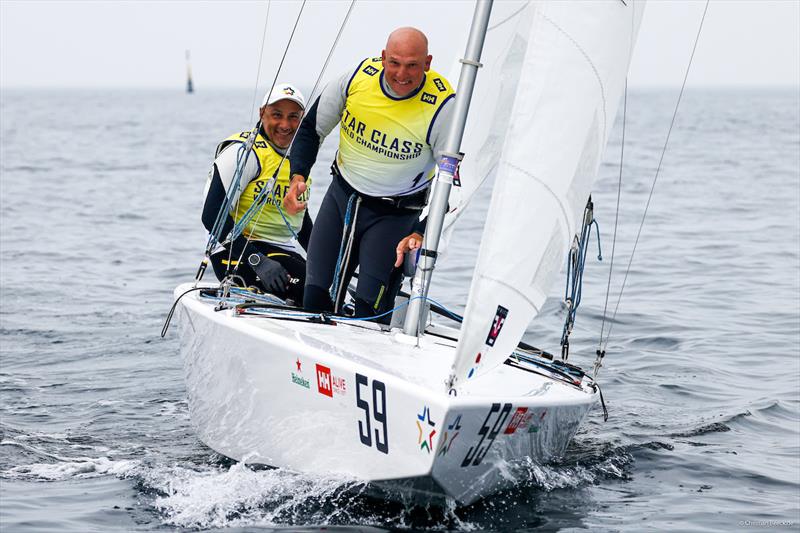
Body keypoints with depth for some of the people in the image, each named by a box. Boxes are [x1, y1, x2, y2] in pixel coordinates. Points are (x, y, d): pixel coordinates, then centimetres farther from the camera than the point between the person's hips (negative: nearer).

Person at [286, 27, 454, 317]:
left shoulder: (442, 106, -20)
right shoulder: (358, 77, -10)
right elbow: (312, 127, 5)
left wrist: (422, 234, -24)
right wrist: (298, 177, -9)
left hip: (396, 214, -3)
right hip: (342, 195, 4)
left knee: (370, 309, -17)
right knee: (315, 299, 1)